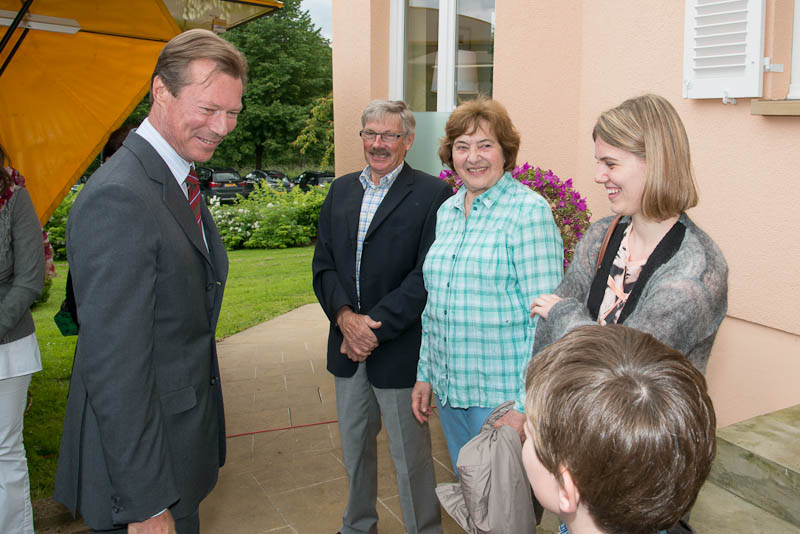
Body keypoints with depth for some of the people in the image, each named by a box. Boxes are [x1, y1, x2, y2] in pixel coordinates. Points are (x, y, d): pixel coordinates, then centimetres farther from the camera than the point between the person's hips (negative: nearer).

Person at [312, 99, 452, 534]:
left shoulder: (432, 194, -9)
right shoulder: (341, 190, 9)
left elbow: (427, 276, -15)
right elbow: (323, 264, 5)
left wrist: (375, 326, -18)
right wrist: (344, 316, -12)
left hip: (399, 349, -6)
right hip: (348, 348, 6)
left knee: (411, 456, 8)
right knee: (354, 448, 22)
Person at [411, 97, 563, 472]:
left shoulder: (529, 210, -12)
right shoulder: (446, 212, 10)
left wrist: (526, 404, -19)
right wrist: (425, 374, 13)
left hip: (501, 397, -6)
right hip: (448, 389, 7)